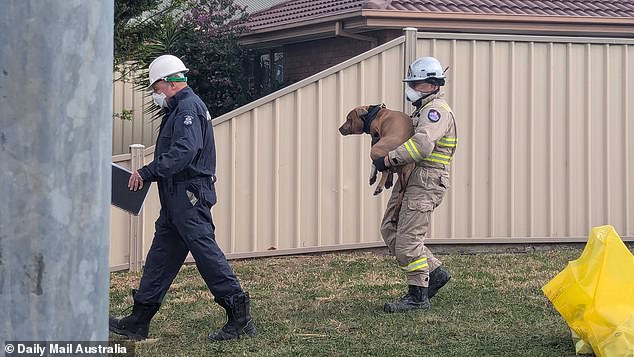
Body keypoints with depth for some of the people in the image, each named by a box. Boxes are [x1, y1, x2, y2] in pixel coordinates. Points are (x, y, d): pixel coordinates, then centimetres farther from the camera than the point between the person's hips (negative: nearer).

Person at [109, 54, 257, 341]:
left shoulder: (188, 107, -13)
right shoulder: (181, 108, 21)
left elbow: (184, 151, -26)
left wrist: (147, 173, -24)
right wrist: (148, 174, 13)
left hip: (189, 195, -11)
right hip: (177, 199, 11)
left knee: (205, 250, -10)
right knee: (161, 255, 11)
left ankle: (240, 319, -8)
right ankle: (138, 322, 15)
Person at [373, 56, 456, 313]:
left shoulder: (437, 110, -13)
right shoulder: (423, 109, 22)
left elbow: (422, 145, -29)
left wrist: (388, 159, -24)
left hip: (426, 182, -11)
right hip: (410, 180, 11)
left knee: (408, 239, -10)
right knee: (390, 229, 10)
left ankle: (418, 296, -3)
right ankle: (435, 272, 16)